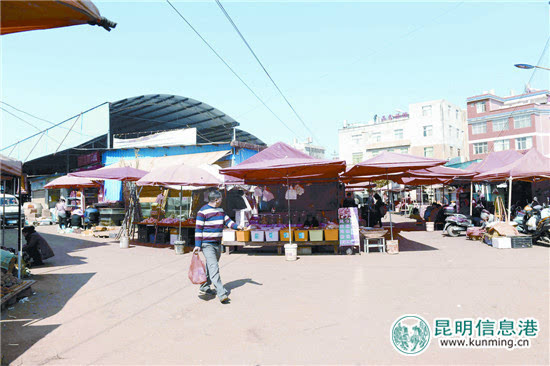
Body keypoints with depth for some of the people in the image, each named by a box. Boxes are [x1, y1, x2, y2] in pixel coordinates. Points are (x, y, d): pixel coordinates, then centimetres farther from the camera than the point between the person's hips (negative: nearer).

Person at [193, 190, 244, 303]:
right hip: (207, 244, -8)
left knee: (211, 267, 15)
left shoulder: (220, 210, 14)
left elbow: (227, 220, 12)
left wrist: (236, 226, -8)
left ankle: (204, 288, 30)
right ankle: (222, 293, -20)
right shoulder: (203, 211, -10)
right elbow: (198, 229, -10)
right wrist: (197, 245, -14)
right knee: (213, 268, -15)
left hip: (218, 244, 8)